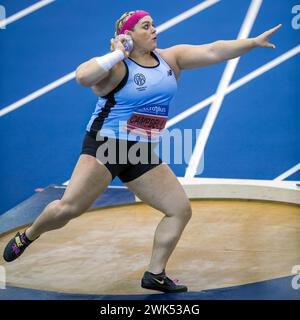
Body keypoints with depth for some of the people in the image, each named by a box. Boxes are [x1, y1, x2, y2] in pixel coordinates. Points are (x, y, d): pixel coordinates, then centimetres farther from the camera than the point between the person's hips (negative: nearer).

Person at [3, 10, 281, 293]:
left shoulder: (170, 58, 6)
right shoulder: (116, 66, -12)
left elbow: (213, 51, 0)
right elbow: (83, 77, -31)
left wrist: (254, 42, -8)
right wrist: (118, 54, -22)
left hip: (143, 155, 6)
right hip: (106, 146, -6)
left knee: (181, 210, 2)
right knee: (68, 208, -13)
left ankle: (155, 275, 11)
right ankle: (26, 237, 16)